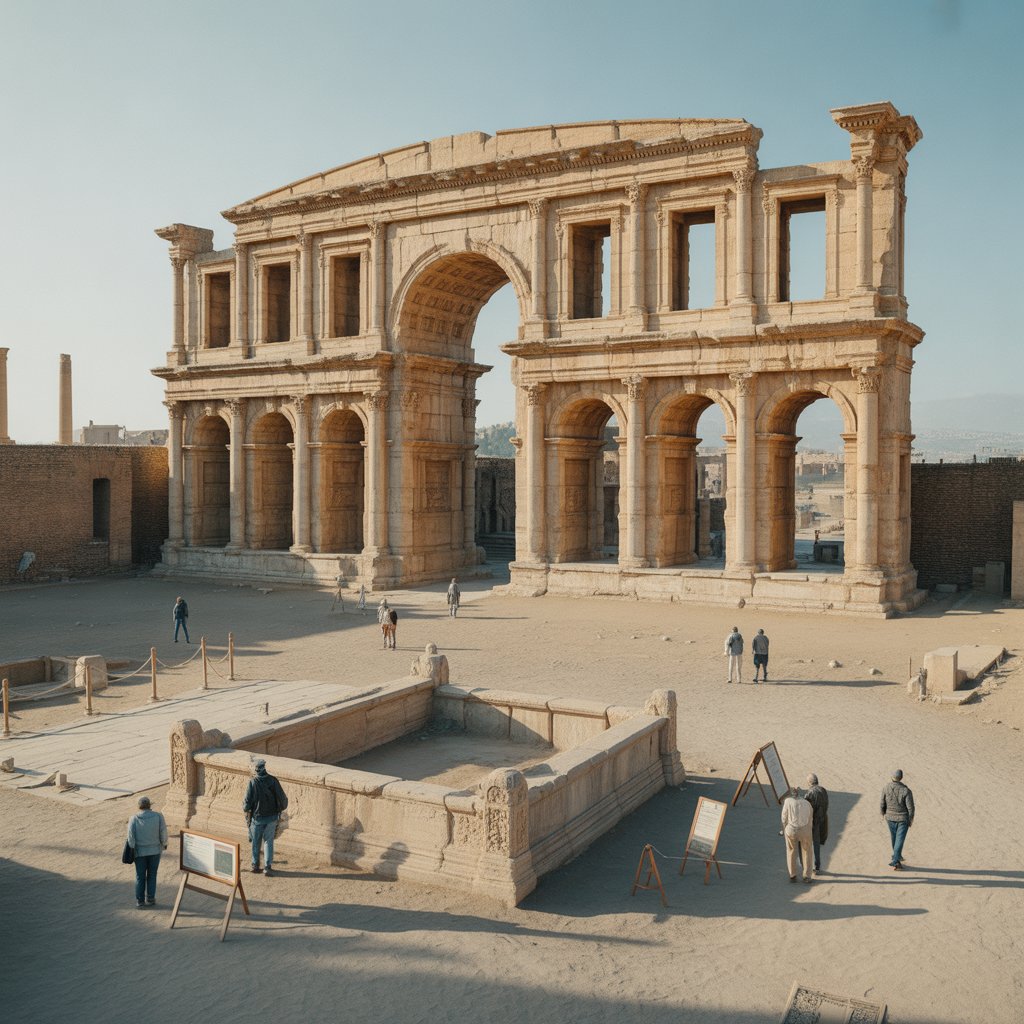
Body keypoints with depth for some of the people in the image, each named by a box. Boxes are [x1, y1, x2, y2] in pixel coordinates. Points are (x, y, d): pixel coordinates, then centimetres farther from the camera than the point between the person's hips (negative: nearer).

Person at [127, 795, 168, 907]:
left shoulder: (134, 818, -13)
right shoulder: (158, 816, -11)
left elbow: (131, 836, -14)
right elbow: (163, 832, -9)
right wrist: (164, 843, 8)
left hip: (140, 851, 0)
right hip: (155, 850, 1)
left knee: (140, 876, 13)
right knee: (152, 875, 13)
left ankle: (140, 900, 17)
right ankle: (150, 899, 16)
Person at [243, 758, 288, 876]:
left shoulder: (252, 782, -16)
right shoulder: (273, 780, -11)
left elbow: (247, 802, -13)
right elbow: (282, 798, -8)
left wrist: (245, 807, 9)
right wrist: (280, 807, 12)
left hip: (257, 817, -1)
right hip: (272, 817, 2)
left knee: (256, 842, 15)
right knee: (268, 841, 12)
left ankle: (255, 866, 24)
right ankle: (268, 867, 7)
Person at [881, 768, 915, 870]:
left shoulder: (886, 787, -13)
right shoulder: (906, 790, -21)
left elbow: (883, 803, -4)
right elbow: (910, 807, -17)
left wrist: (883, 813, 14)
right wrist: (911, 819, -1)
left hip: (890, 817, 3)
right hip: (903, 818, -3)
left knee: (894, 837, 23)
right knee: (900, 840, 2)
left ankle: (897, 856, 41)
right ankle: (895, 861, -2)